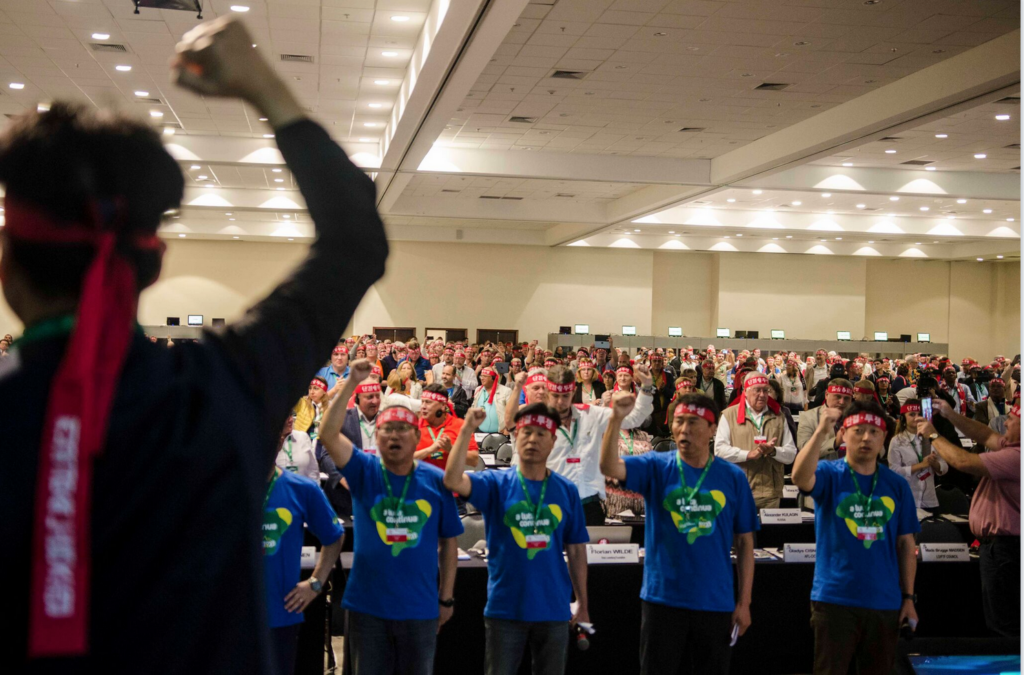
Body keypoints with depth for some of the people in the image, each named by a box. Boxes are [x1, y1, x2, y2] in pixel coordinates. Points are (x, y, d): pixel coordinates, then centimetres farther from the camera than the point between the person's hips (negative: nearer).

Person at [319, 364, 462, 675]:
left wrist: (446, 598, 4)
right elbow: (327, 433, -17)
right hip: (367, 607, 0)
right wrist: (351, 383, -23)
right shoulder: (364, 472, -2)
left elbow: (448, 542, 4)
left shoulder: (436, 481, -1)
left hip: (421, 609, 0)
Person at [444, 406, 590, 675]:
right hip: (505, 609, -2)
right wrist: (467, 429, -26)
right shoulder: (496, 484, -3)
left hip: (554, 611, 2)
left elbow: (576, 550, 5)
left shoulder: (567, 490, 2)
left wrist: (583, 603, 6)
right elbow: (453, 480, -22)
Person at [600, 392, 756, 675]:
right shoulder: (657, 467, -2)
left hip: (716, 603, 1)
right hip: (662, 599, -1)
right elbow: (609, 467, -19)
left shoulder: (733, 477, 1)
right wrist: (616, 420, -33)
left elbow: (744, 542, 3)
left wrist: (744, 601, -1)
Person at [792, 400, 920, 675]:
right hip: (834, 599, -3)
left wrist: (908, 597, 5)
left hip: (885, 602, 3)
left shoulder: (897, 485, 5)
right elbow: (800, 477, -27)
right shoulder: (829, 475, -3)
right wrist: (821, 431, -34)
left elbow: (906, 544, 8)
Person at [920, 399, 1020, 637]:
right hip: (997, 543, 11)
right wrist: (951, 415, 8)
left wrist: (933, 435, -11)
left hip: (1005, 545, -11)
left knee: (1005, 624, -3)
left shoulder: (1016, 456, -26)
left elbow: (964, 461, -25)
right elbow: (987, 437, 15)